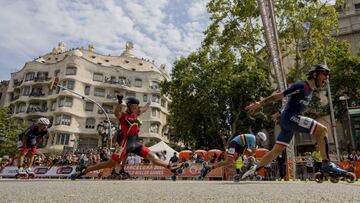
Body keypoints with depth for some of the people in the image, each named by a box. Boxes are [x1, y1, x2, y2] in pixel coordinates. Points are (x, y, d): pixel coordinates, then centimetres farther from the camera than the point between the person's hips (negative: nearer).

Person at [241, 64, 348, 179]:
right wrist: (259, 104, -14)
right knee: (322, 130, -15)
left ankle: (253, 170, 11)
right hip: (289, 117, -9)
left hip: (288, 121, 9)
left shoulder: (310, 90, 19)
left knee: (277, 150, 7)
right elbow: (278, 96, -13)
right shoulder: (301, 86, -10)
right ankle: (326, 164, -14)